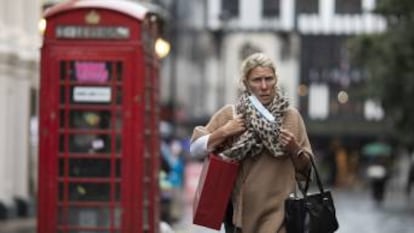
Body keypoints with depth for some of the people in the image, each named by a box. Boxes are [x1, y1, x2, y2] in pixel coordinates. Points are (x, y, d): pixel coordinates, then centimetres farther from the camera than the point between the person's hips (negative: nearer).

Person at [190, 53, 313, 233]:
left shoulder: (291, 116, 2)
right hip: (240, 209, 2)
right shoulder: (230, 114, 2)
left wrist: (294, 149, -12)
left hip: (277, 211, -2)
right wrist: (224, 132, -11)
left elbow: (305, 168, 7)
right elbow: (195, 148, 1)